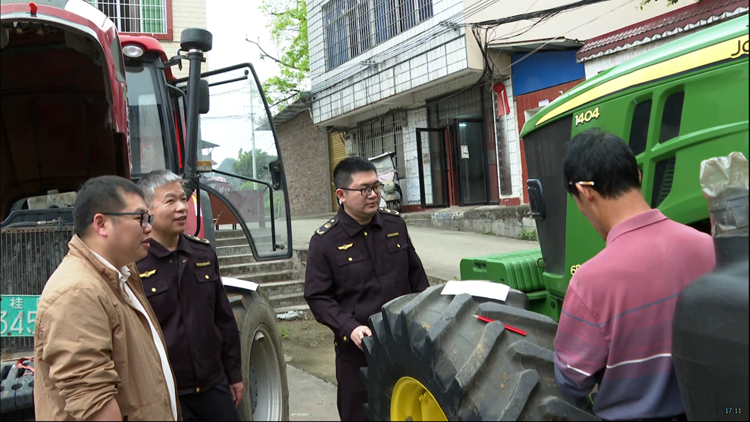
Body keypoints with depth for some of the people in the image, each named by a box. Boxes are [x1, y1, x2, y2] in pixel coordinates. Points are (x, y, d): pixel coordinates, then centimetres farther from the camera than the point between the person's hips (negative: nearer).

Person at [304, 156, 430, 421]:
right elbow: (318, 297, -9)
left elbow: (415, 274, 13)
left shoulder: (395, 224, 3)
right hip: (357, 349, -3)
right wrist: (350, 327, -21)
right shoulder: (325, 241, -10)